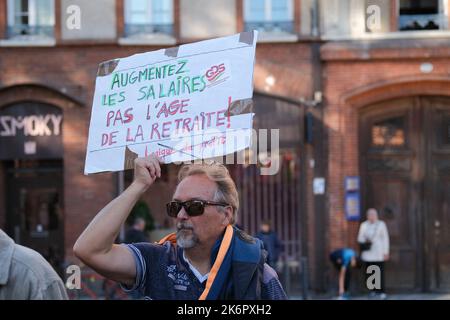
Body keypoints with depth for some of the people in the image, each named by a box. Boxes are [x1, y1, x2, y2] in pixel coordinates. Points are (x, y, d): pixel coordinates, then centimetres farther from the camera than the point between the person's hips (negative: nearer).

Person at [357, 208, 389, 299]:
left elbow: (385, 238, 2)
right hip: (367, 253, 3)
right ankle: (373, 290, 10)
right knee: (369, 273, -2)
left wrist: (386, 252, -3)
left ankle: (381, 292, -7)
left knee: (380, 273, -9)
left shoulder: (381, 224, 3)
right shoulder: (364, 225, 9)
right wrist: (365, 241, -10)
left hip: (378, 253, -2)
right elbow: (360, 238, 13)